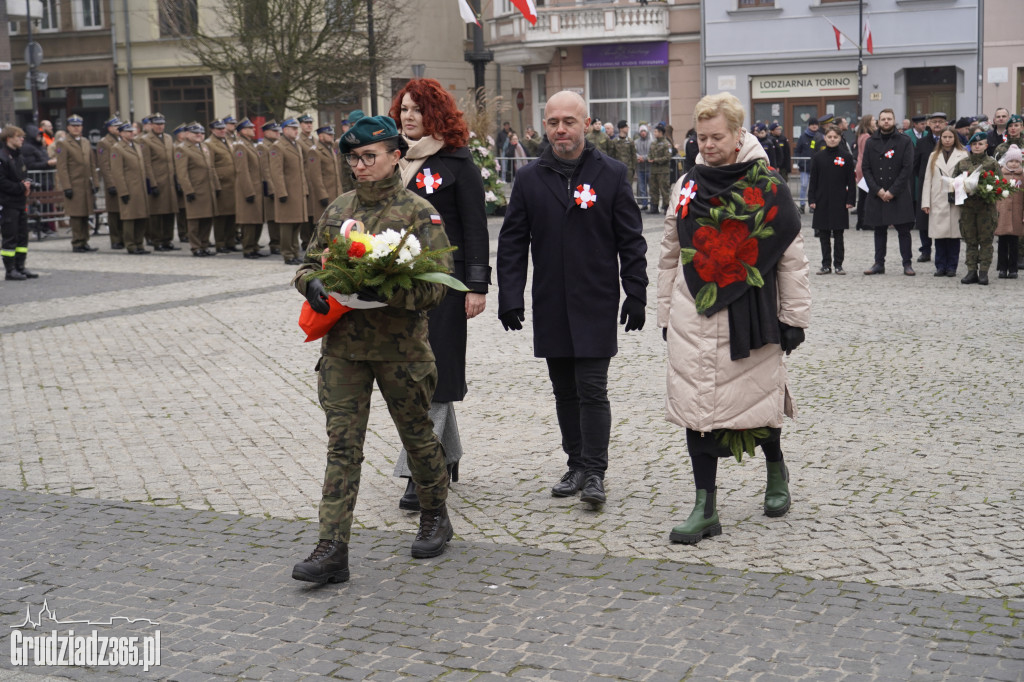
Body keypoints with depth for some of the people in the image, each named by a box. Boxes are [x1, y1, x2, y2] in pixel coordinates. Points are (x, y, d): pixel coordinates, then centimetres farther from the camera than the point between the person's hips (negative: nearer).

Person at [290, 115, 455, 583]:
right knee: (342, 445, -1)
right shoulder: (337, 210, 9)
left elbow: (436, 285, -13)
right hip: (342, 345, 4)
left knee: (417, 435, 14)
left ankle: (436, 516, 36)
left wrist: (386, 292, -29)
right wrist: (312, 285, -8)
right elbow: (310, 263, 16)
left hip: (400, 347, -3)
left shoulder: (419, 213, -7)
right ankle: (332, 549, -1)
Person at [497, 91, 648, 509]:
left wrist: (636, 295, -3)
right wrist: (510, 298, 0)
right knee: (565, 391, 10)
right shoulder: (530, 179, 6)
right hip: (550, 306, 3)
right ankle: (577, 465, 21)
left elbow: (631, 241, 2)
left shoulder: (612, 174, 1)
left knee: (592, 388, -7)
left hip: (596, 304, -3)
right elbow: (512, 243, 7)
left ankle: (594, 472, 1)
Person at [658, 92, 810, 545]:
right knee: (696, 406, 0)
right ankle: (705, 507, 6)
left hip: (748, 313, -3)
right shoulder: (687, 186, 8)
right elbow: (670, 254, 13)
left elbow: (792, 258, -2)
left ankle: (776, 471, 40)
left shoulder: (768, 188, -3)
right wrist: (666, 313, 12)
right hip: (693, 316, 3)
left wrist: (794, 318, -3)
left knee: (759, 397, 9)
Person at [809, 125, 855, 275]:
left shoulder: (846, 157, 1)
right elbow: (813, 180, 5)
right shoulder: (818, 157, 4)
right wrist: (812, 199, -2)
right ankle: (826, 264, 12)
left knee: (838, 234, 4)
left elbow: (851, 181, 2)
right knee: (824, 234, 5)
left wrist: (850, 200, -4)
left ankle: (838, 264, 10)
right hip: (822, 201, 1)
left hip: (839, 201, -1)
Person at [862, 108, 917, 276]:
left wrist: (892, 191, -12)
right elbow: (865, 168, 4)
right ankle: (879, 264, 13)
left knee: (903, 230, -1)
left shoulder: (905, 141, 1)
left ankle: (907, 264, 4)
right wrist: (877, 190, -8)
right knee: (879, 230, 7)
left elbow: (907, 168, -5)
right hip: (876, 194, 3)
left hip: (899, 194, -2)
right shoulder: (870, 142, 9)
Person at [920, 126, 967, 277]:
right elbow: (927, 180, 11)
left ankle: (952, 266, 7)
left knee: (954, 233, 0)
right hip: (938, 201, 2)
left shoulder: (962, 155, 5)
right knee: (939, 234, 1)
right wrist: (925, 202, 4)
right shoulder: (933, 156, 14)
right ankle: (940, 266, 9)